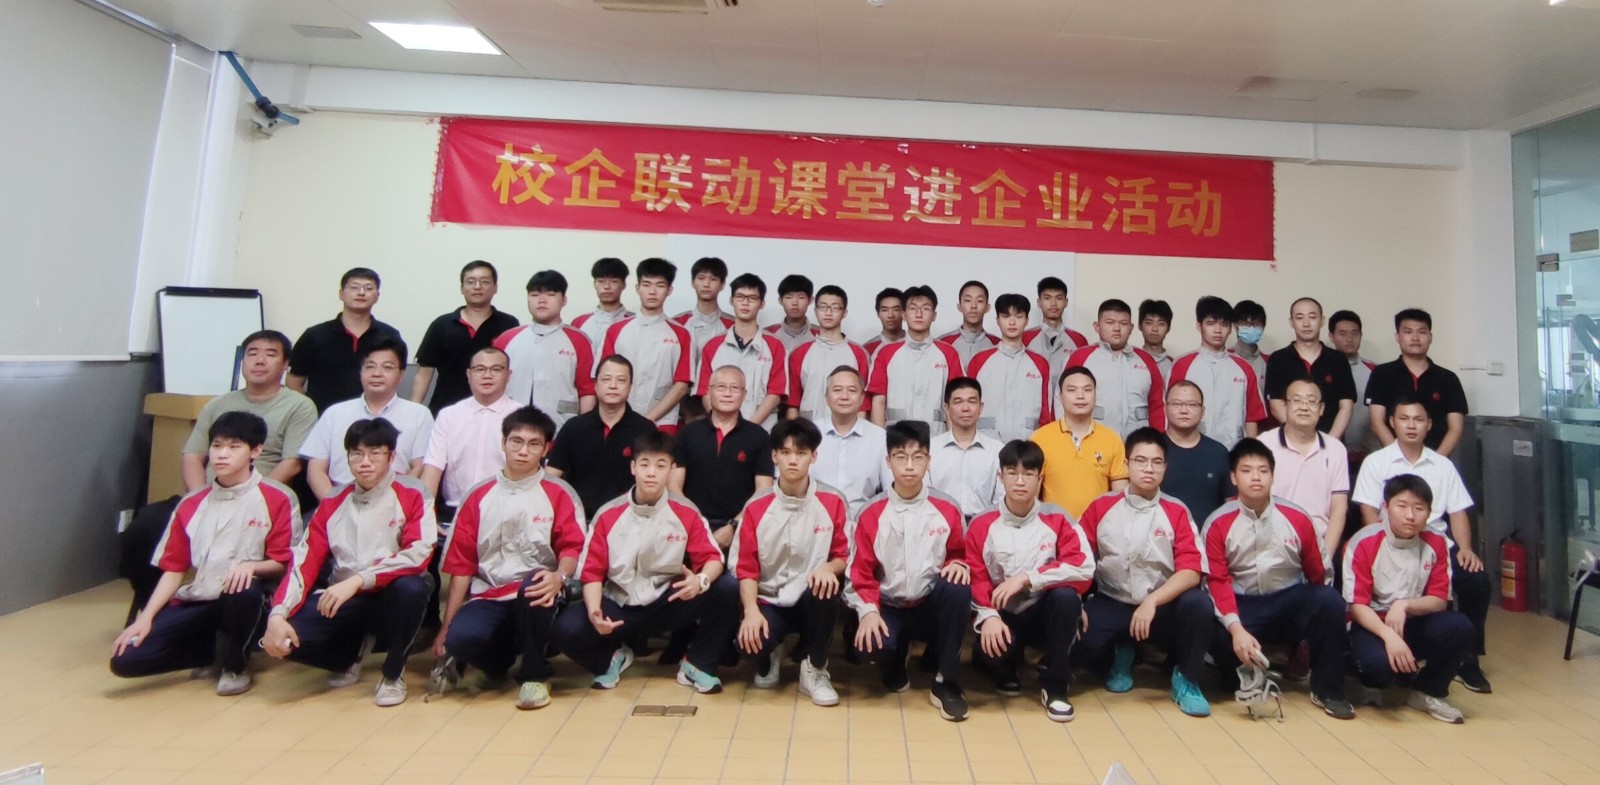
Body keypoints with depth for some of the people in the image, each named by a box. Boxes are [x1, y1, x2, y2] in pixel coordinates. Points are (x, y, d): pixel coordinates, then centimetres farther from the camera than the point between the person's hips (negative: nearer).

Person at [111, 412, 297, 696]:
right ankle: (216, 653, 10)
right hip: (192, 603, 4)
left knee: (245, 590, -38)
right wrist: (146, 618, -1)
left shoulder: (277, 499, -4)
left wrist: (251, 566, -26)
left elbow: (283, 563, -5)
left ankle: (236, 665, -8)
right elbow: (174, 568, 9)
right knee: (125, 659, -15)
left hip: (239, 602, -4)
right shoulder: (192, 503, 10)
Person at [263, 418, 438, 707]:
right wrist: (278, 615, -15)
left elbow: (418, 554, -19)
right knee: (287, 638, -23)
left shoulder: (410, 495, -6)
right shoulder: (332, 503, 6)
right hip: (341, 600, 3)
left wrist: (357, 581, -26)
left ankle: (393, 673, -7)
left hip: (391, 598, -3)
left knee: (411, 587, -37)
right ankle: (350, 655, 14)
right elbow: (304, 562, 0)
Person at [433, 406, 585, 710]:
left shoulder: (559, 494, 4)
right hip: (488, 597, 1)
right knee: (460, 637, -31)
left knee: (533, 584, -37)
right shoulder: (478, 496, 10)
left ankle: (535, 674, -13)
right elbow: (462, 563, 9)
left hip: (534, 596, -1)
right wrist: (446, 625, 6)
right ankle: (503, 658, 6)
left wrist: (559, 576, -28)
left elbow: (572, 547, -5)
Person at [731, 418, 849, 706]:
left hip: (813, 602, 0)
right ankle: (770, 655, 13)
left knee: (825, 590, -35)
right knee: (750, 639, -30)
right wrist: (751, 610, -21)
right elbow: (746, 567, -4)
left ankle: (814, 669, -7)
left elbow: (844, 556, 1)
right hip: (769, 602, 0)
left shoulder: (832, 502, -5)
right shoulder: (757, 507, -5)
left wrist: (828, 567, -23)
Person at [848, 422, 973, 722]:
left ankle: (945, 683, -15)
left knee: (958, 587, -33)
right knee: (870, 645, -33)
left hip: (933, 606, 1)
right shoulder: (872, 514, -4)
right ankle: (896, 663, 11)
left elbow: (960, 555, 9)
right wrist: (868, 611, -19)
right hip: (889, 608, 0)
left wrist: (958, 564, -15)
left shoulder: (946, 510, -2)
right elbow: (861, 572, -3)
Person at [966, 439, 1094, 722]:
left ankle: (1055, 685, -11)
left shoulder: (1057, 520, -4)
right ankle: (1005, 669, 10)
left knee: (1065, 595, -33)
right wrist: (988, 616, -26)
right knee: (991, 648, -34)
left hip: (1046, 612, 1)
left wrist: (1026, 577, -23)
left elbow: (1084, 566, -17)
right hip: (1005, 616, 0)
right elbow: (976, 579, -7)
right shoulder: (982, 525, -4)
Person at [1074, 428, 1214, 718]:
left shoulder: (1176, 512, -1)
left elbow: (1192, 570, -12)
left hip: (1163, 606, 0)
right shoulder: (1101, 507, 0)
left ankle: (1185, 680, -3)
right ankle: (1120, 657, 11)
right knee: (1082, 642, -30)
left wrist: (1152, 601, -25)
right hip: (1112, 604, 0)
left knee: (1198, 604, -32)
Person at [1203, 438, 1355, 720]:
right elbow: (1218, 582, -14)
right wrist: (1237, 629, -26)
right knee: (1218, 638, -33)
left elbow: (1316, 573, 8)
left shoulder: (1297, 518, -3)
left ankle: (1326, 690, -9)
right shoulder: (1218, 524, -9)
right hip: (1242, 604, -2)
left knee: (1330, 600, -28)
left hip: (1290, 601, 2)